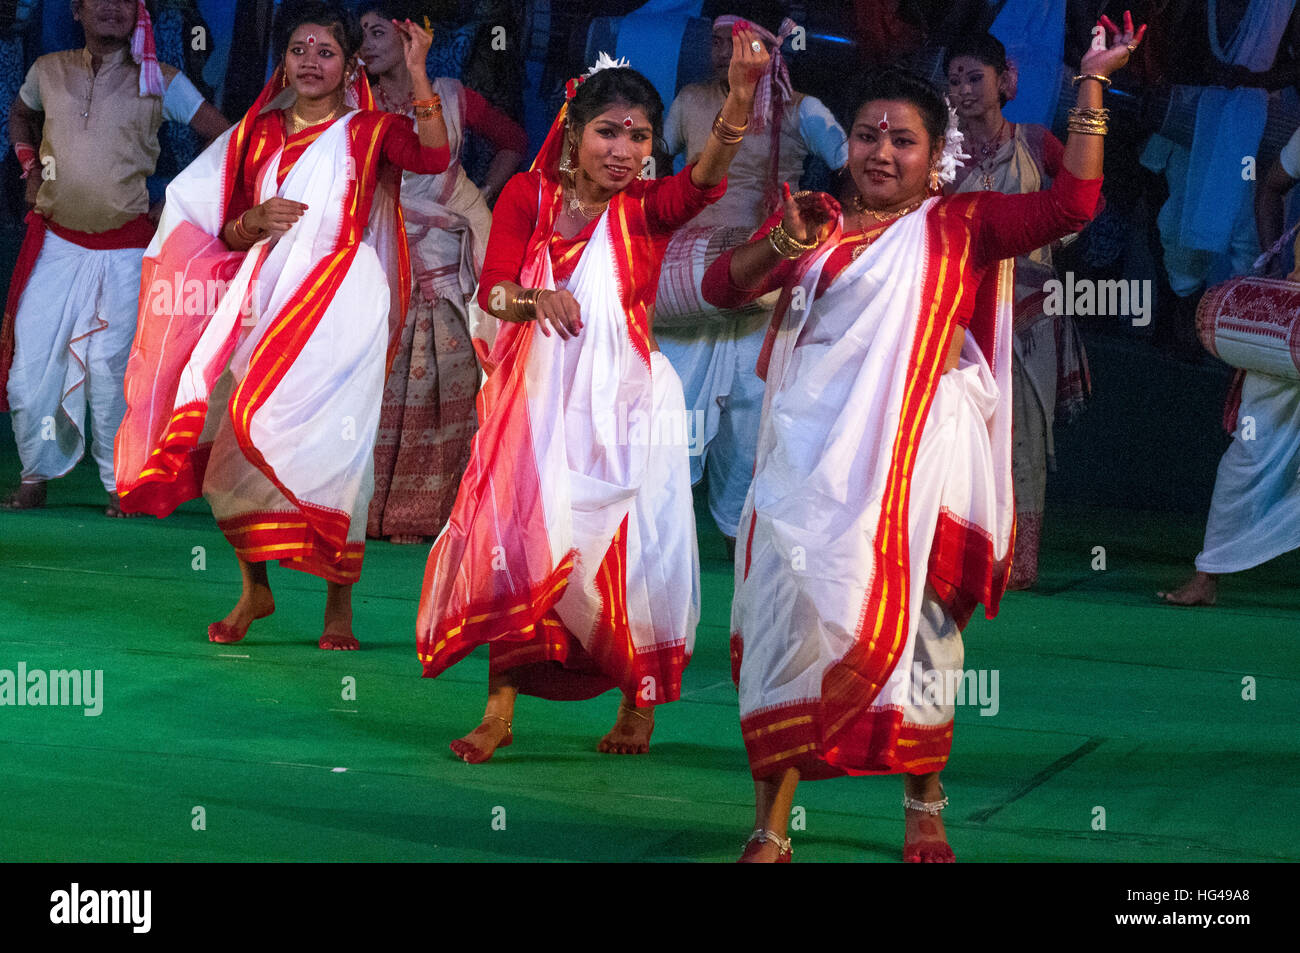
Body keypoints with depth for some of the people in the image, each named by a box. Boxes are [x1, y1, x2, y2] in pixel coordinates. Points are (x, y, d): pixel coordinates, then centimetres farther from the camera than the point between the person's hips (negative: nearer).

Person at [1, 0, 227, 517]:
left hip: (123, 250, -2)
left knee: (111, 370, -5)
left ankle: (120, 483, 8)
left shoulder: (158, 81, -3)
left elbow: (227, 138, -3)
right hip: (54, 242, 2)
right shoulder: (49, 71, 5)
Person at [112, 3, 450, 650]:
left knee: (326, 448, -10)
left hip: (340, 298, -4)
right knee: (236, 449, -3)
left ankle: (339, 604, -2)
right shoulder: (259, 134, 17)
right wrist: (254, 221, -3)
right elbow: (228, 233, 19)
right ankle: (254, 589, 12)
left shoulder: (368, 129, 6)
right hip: (264, 295, 4)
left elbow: (433, 157, -15)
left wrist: (416, 72, -18)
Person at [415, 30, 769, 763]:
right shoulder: (528, 196, 2)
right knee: (514, 538, -2)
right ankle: (501, 711, 6)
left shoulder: (646, 208, -4)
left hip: (623, 400, -1)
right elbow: (491, 287, -7)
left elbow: (704, 179, -25)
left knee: (631, 549, -1)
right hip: (538, 396, 1)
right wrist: (535, 300, -31)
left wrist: (741, 97, -45)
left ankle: (639, 704, 16)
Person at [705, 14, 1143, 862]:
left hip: (914, 456, -1)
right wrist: (777, 248, -14)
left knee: (912, 620, 4)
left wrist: (1092, 88, -7)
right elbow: (721, 288, 5)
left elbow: (1071, 204, -4)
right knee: (789, 619, -3)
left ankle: (924, 808, 19)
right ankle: (770, 827, 2)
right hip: (813, 451, 1)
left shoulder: (959, 227, 6)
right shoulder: (814, 220, 12)